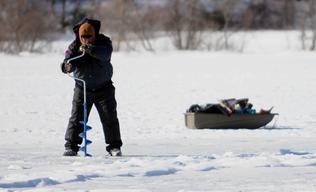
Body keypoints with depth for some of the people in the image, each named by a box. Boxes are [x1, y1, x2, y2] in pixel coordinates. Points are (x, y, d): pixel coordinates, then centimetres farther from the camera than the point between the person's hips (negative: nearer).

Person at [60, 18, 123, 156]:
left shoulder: (104, 42, -13)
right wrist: (67, 66, -46)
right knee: (76, 117, -5)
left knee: (110, 117, -1)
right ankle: (71, 146, 1)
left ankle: (114, 146, 7)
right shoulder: (74, 46, -8)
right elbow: (68, 58, -21)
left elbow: (105, 54, -34)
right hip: (82, 88, 1)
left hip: (104, 88, -1)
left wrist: (91, 50, -53)